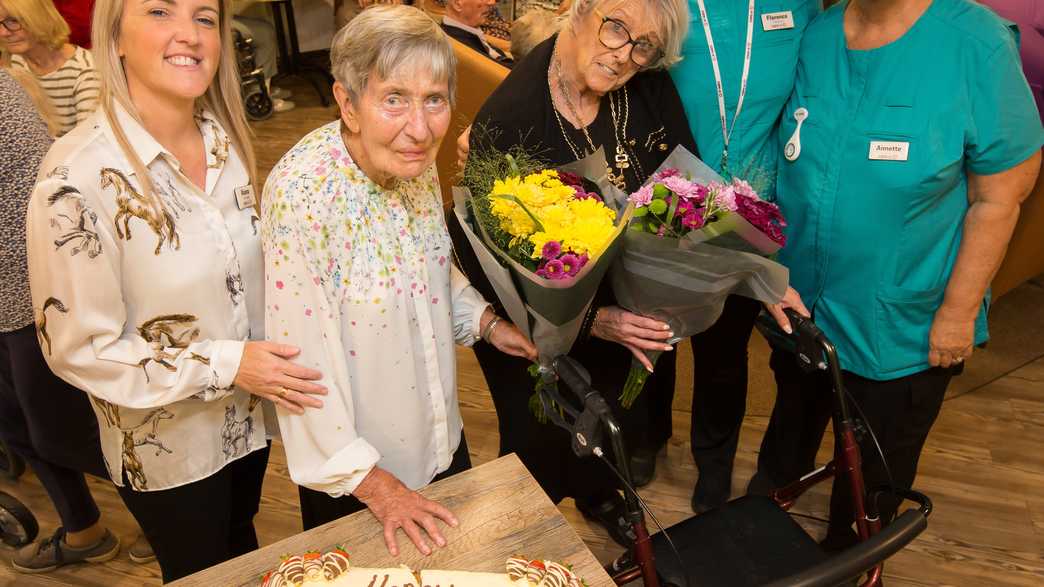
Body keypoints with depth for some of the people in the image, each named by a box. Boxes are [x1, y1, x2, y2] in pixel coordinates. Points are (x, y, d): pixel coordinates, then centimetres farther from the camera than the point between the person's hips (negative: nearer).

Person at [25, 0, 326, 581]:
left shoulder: (227, 141, -6)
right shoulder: (80, 175, -25)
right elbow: (78, 347, -20)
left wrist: (267, 365, 2)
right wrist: (226, 365, -24)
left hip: (249, 418, 5)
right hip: (168, 445, -4)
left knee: (243, 548, 28)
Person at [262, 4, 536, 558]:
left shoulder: (415, 158, -11)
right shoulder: (303, 195, -32)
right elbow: (303, 356, -26)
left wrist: (484, 321, -3)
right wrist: (365, 478, -18)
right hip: (351, 457, -6)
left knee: (456, 553, 29)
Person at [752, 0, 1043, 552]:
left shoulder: (977, 45, -20)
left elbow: (997, 197, -14)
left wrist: (959, 311, -12)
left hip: (904, 328, -3)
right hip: (801, 300, 4)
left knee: (875, 466, 20)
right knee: (793, 421, 30)